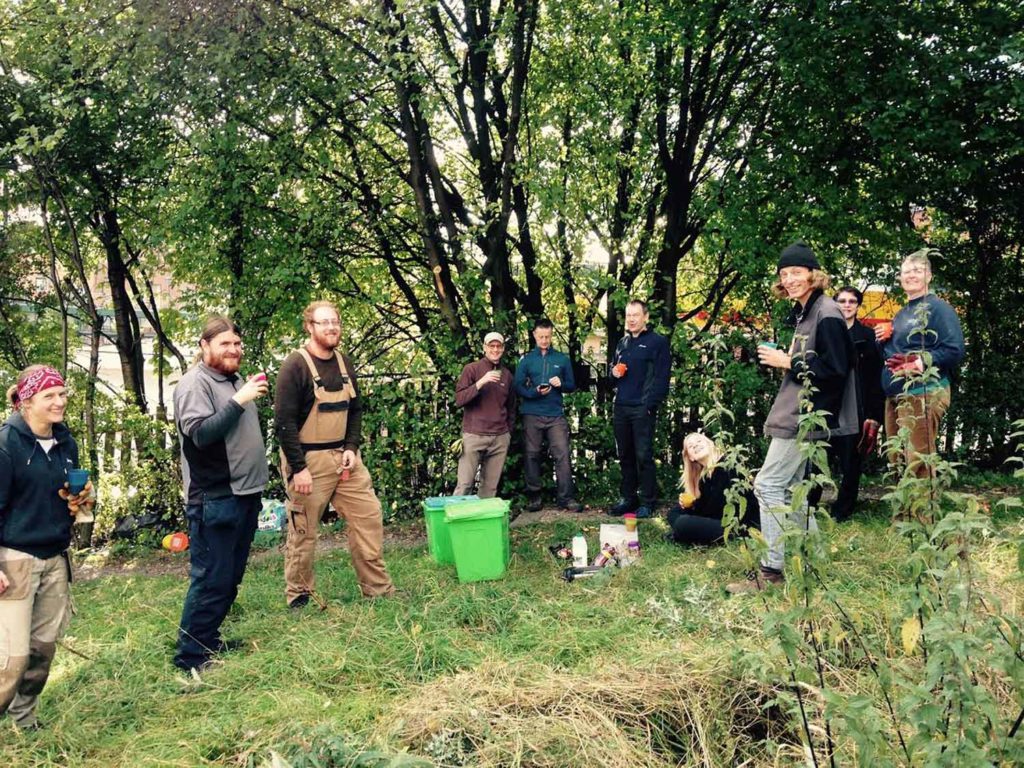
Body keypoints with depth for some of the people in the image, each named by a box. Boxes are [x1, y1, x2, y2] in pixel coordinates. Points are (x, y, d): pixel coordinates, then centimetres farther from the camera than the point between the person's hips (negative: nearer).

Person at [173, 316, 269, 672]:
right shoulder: (195, 384, -11)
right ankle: (191, 655, 7)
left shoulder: (235, 380, 16)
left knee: (231, 576, 16)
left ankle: (209, 640, 28)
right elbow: (200, 433, -25)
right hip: (214, 500, -9)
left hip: (245, 494, 9)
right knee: (211, 579, -5)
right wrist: (238, 401, -26)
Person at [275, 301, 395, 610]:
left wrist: (352, 448, 0)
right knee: (303, 530, 3)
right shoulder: (295, 365, -12)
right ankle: (299, 595, 20)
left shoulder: (344, 363, 9)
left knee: (368, 516, 5)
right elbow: (284, 421, -15)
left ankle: (378, 588, 16)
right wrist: (298, 468, -17)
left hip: (343, 455, 6)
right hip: (308, 459, -6)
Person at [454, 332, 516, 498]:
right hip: (474, 436, -4)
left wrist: (509, 432, 20)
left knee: (490, 486, 1)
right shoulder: (472, 369, 2)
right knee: (465, 485, -6)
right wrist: (481, 382, -16)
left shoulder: (507, 375, 14)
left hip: (500, 438, 4)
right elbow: (459, 400, -7)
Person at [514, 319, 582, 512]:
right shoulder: (526, 360, 6)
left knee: (562, 455, -7)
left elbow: (571, 385, 13)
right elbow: (518, 387, 1)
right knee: (532, 455, 4)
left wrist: (561, 384, -9)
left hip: (556, 415, 0)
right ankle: (533, 496, 12)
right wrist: (535, 392, -17)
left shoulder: (562, 359, 10)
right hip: (532, 415, 0)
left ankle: (566, 497, -4)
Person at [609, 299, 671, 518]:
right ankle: (627, 498, 19)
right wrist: (614, 373, 3)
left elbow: (662, 377, -9)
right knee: (625, 456, 11)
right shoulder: (622, 343, 18)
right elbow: (612, 375, 27)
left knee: (643, 456, -5)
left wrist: (650, 405, -17)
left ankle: (647, 502, 2)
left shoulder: (658, 342, -2)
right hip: (620, 408, 6)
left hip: (642, 409, -6)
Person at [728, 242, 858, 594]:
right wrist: (784, 361, 9)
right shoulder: (804, 313, 16)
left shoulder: (827, 314, -14)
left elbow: (835, 368, -21)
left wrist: (788, 362, -16)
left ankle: (771, 569, -5)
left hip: (805, 417, -11)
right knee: (790, 487, 15)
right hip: (796, 415, 11)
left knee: (767, 485, -10)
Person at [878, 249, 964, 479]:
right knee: (897, 463, 12)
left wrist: (923, 362, -26)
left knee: (918, 467, -10)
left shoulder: (937, 308, -5)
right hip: (895, 395, 9)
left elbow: (954, 349, -15)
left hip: (922, 394, -9)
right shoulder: (902, 313, 20)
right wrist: (883, 340, 8)